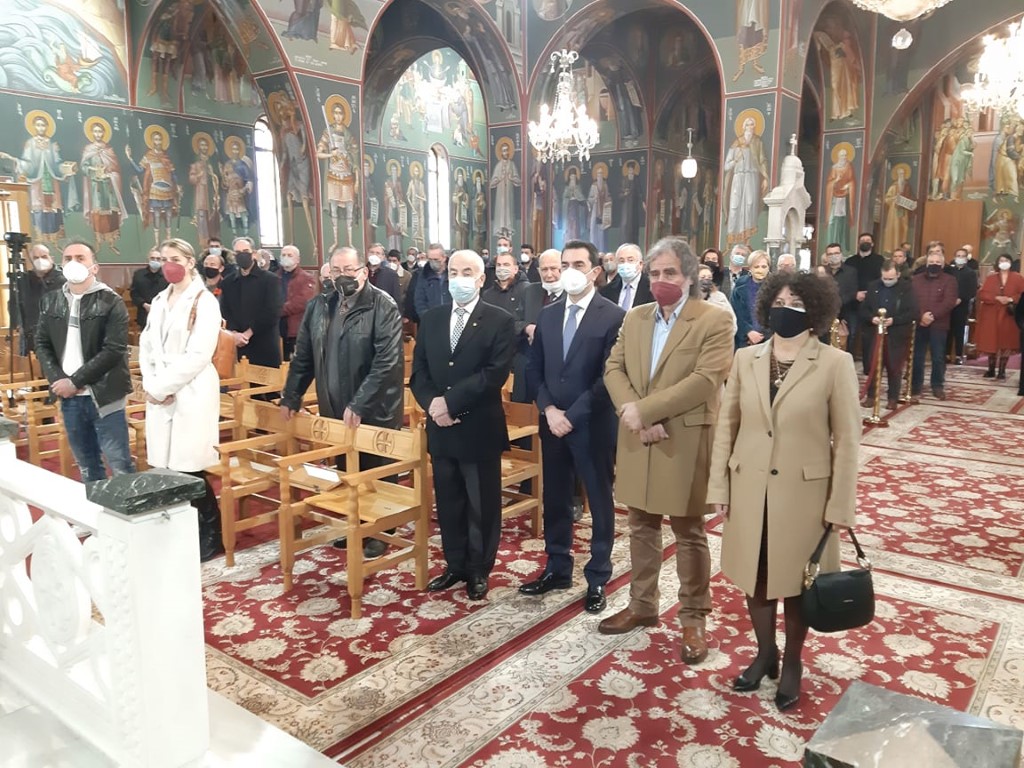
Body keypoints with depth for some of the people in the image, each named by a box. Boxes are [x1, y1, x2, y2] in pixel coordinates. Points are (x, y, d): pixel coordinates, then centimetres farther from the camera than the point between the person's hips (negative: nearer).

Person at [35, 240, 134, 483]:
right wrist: (57, 380, -6)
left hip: (103, 396, -5)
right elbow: (42, 345, 11)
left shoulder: (111, 302, -8)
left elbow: (114, 350, -15)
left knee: (120, 466, -1)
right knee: (87, 466, 16)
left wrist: (75, 382, -15)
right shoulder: (50, 302, 9)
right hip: (69, 398, 5)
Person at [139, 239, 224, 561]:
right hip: (160, 395, 6)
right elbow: (146, 346, 12)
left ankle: (211, 536, 11)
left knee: (188, 469, -5)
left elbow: (198, 355, -14)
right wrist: (151, 385, -3)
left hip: (191, 394, -6)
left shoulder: (204, 301, -6)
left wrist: (162, 387, -14)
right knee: (166, 467, 6)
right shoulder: (159, 300, 15)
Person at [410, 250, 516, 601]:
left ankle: (479, 569, 26)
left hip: (479, 429, -4)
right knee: (448, 503, 15)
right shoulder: (430, 319, 8)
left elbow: (495, 374, -16)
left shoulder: (500, 321, -6)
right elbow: (418, 370, 6)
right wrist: (431, 403, -13)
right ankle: (455, 565, 31)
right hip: (440, 428, 4)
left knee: (482, 505, 9)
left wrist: (451, 401, -19)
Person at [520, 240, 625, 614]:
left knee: (600, 503, 8)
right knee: (555, 501, 14)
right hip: (552, 422, 5)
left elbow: (609, 377, -14)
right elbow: (533, 370, 9)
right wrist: (549, 409, -7)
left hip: (593, 425, -5)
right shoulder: (547, 315, 9)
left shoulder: (614, 317, -9)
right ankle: (557, 569, 30)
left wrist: (572, 416, -16)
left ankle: (597, 579, 22)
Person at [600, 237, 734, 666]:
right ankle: (642, 606, 32)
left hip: (685, 442, -5)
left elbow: (704, 380, -19)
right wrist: (632, 413, -15)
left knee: (689, 534, 7)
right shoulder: (634, 318, 10)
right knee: (641, 528, 16)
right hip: (637, 440, 6)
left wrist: (643, 410, -20)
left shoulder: (714, 321, -8)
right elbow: (613, 369, 4)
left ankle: (694, 619, 22)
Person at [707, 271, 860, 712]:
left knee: (796, 581, 11)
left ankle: (792, 663, 34)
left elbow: (847, 439, -7)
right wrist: (719, 486, 1)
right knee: (755, 576, 14)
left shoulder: (835, 364, -8)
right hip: (750, 488, 3)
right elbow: (726, 425, 4)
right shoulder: (746, 358, 1)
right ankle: (765, 653, 37)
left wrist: (839, 506, -8)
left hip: (804, 491, -3)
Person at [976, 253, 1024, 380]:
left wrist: (1011, 299, -18)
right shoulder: (990, 278, 8)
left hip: (1009, 315, -1)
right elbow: (982, 294, -2)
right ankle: (991, 370, 9)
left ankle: (1002, 371, 6)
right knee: (991, 342, 1)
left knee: (1006, 343, 0)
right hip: (991, 315, 1)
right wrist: (997, 298, -16)